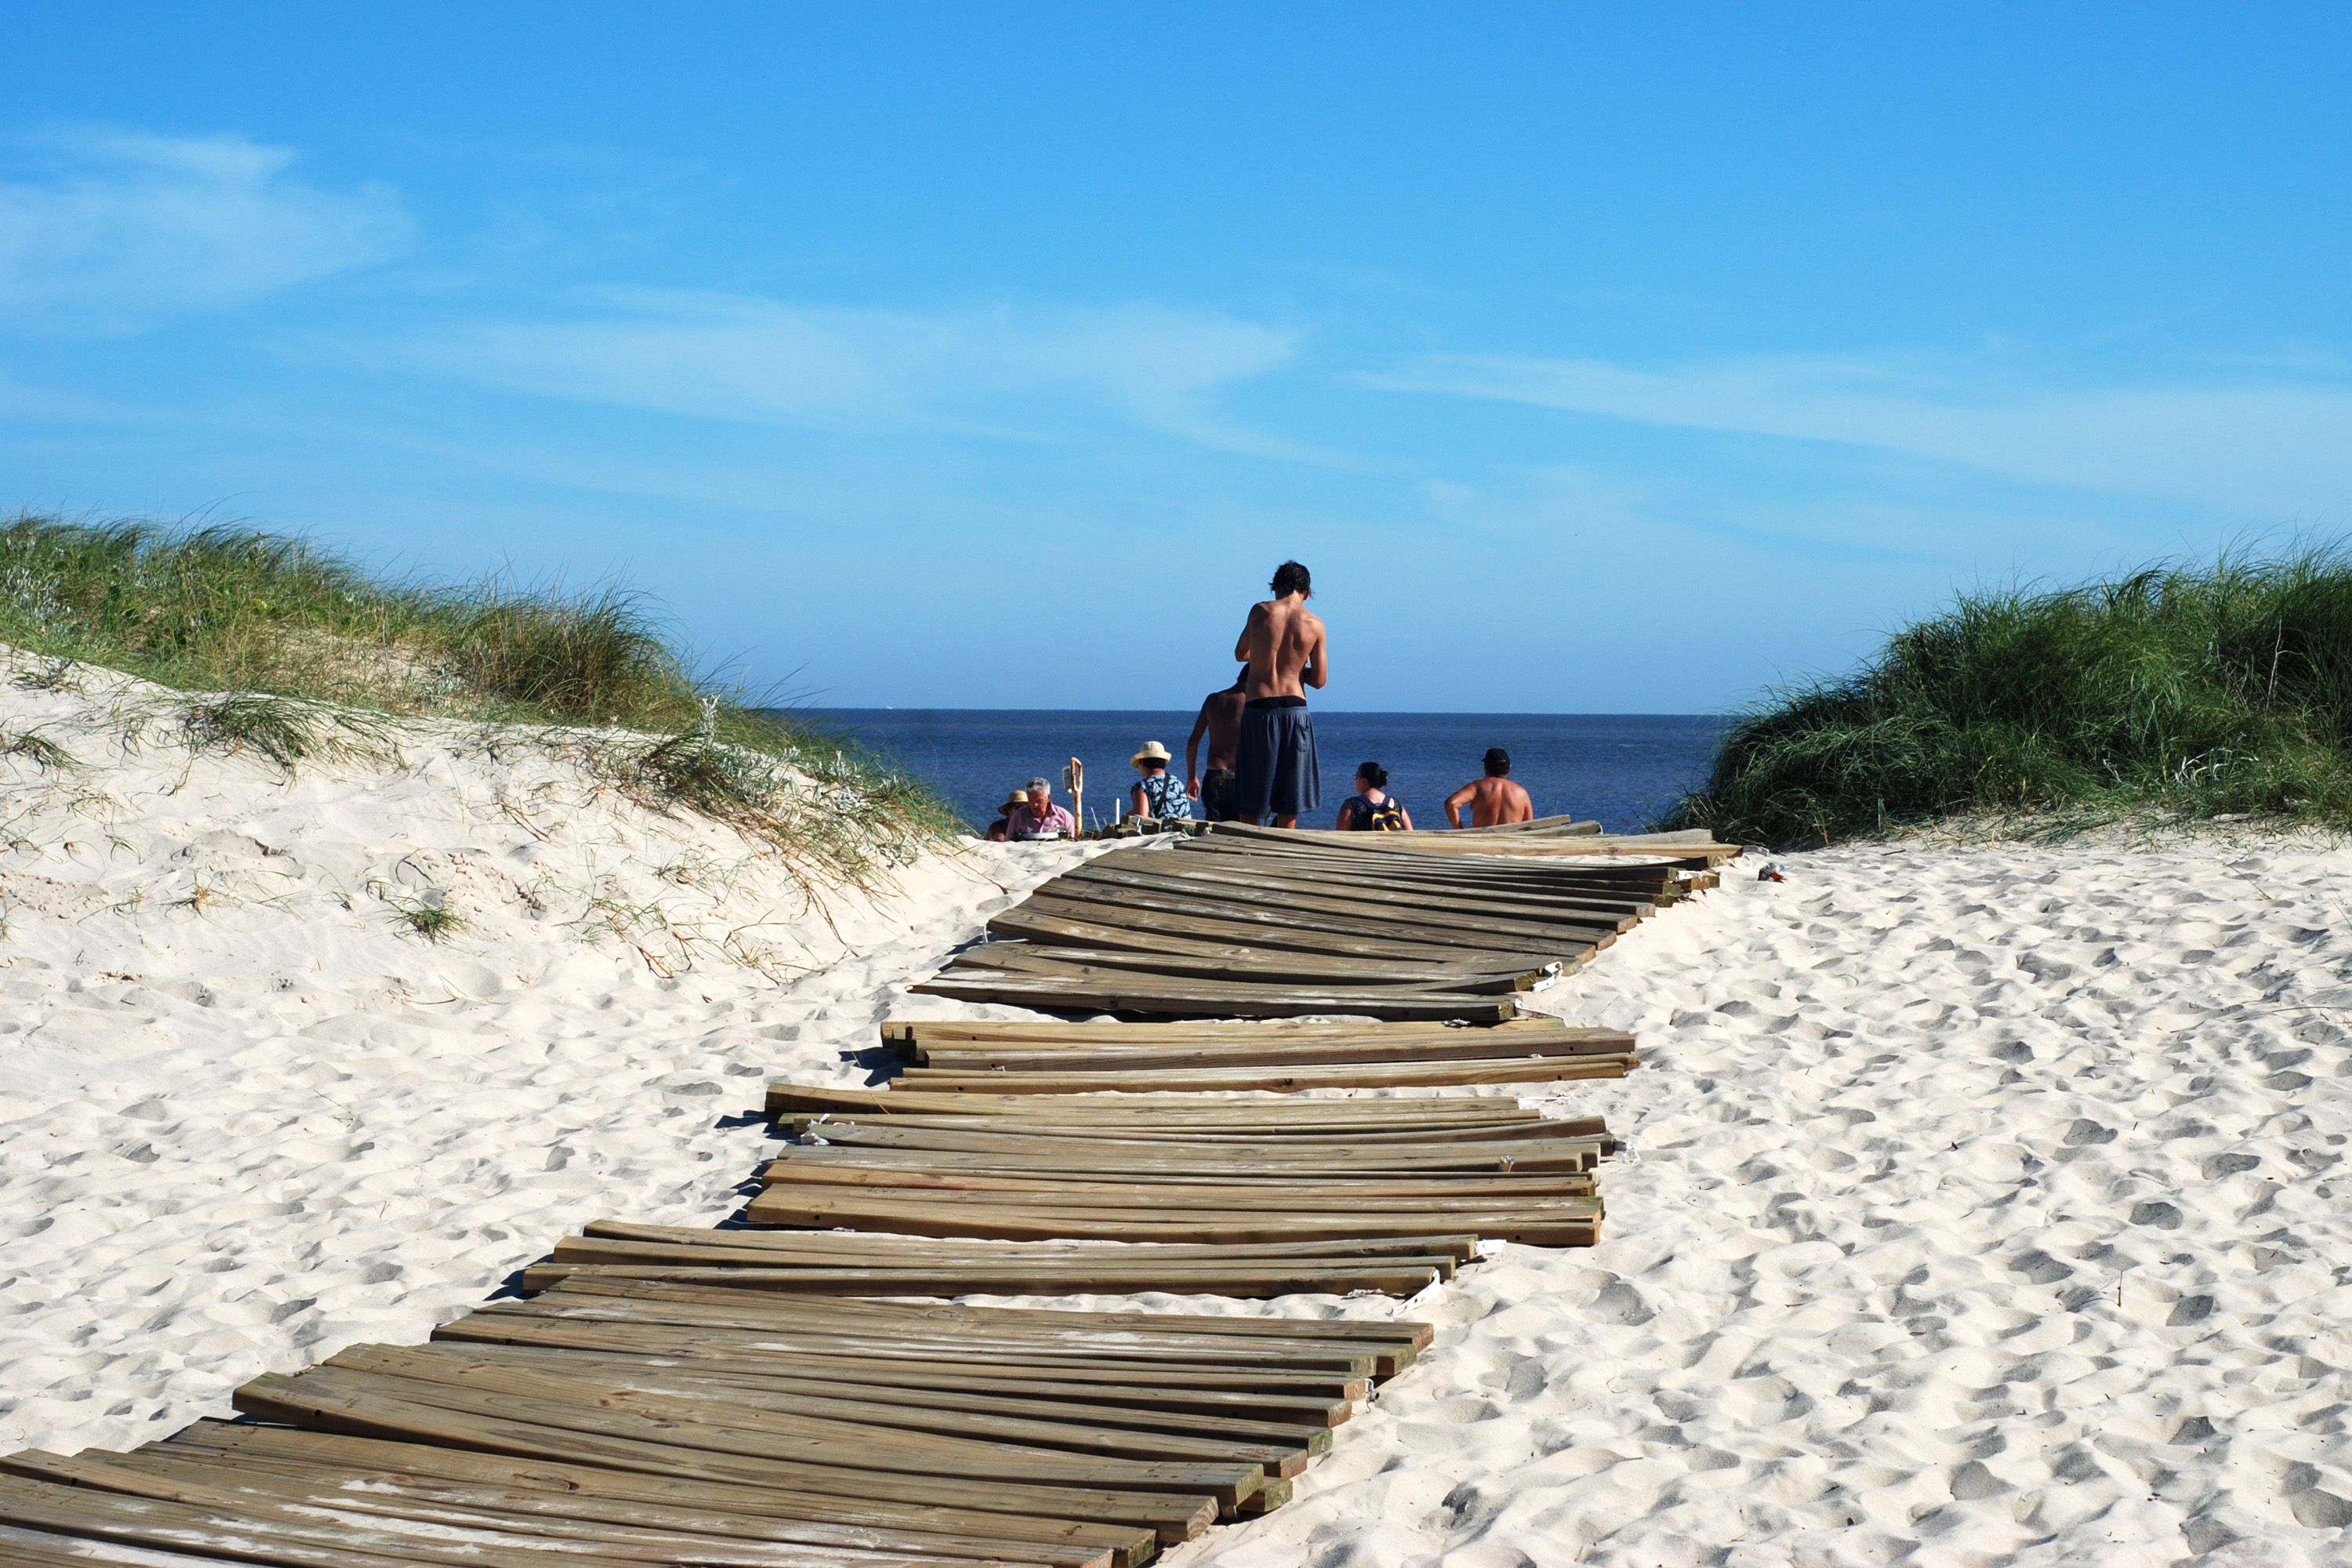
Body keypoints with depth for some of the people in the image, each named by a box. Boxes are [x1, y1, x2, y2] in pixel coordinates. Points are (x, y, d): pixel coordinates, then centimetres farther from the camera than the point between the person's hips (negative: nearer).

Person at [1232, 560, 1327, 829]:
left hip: (1258, 708, -1)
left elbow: (1240, 654, 15)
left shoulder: (1260, 611, 0)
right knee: (1289, 797, 8)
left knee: (1250, 804, 5)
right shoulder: (1314, 624, 0)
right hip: (1294, 709, 1)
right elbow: (1319, 680, 0)